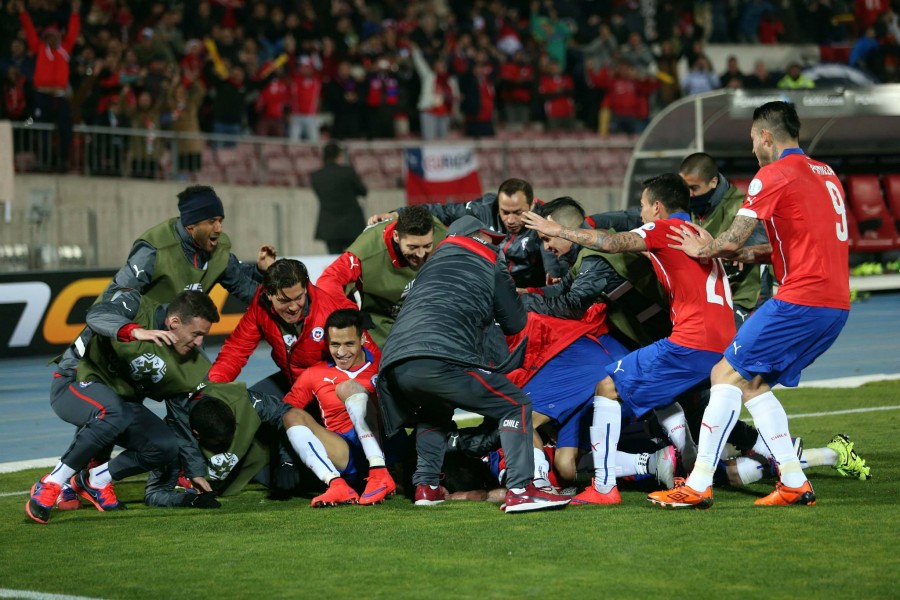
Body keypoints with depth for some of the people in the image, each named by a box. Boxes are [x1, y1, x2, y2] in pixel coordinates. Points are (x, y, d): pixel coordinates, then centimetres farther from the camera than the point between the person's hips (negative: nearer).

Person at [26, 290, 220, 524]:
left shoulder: (193, 367, -4)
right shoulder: (139, 309, -18)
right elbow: (96, 315, -37)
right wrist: (136, 332, -53)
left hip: (122, 403, 6)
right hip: (75, 385, -6)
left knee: (166, 447, -15)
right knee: (113, 411, -38)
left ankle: (94, 481, 2)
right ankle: (51, 484, -28)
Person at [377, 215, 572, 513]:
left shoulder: (435, 261, 33)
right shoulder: (492, 266, 19)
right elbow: (515, 324, 23)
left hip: (393, 363, 6)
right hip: (441, 358, -6)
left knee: (434, 413, 37)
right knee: (516, 405, 5)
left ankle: (426, 486, 23)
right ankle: (520, 490, -9)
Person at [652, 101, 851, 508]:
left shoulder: (774, 174, -6)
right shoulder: (826, 173, 20)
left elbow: (732, 240, -9)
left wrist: (702, 249, 11)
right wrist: (758, 254, 19)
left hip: (801, 300, -8)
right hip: (836, 304, 8)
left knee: (726, 375, -4)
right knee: (753, 383, 17)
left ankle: (698, 487, -8)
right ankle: (794, 483, 11)